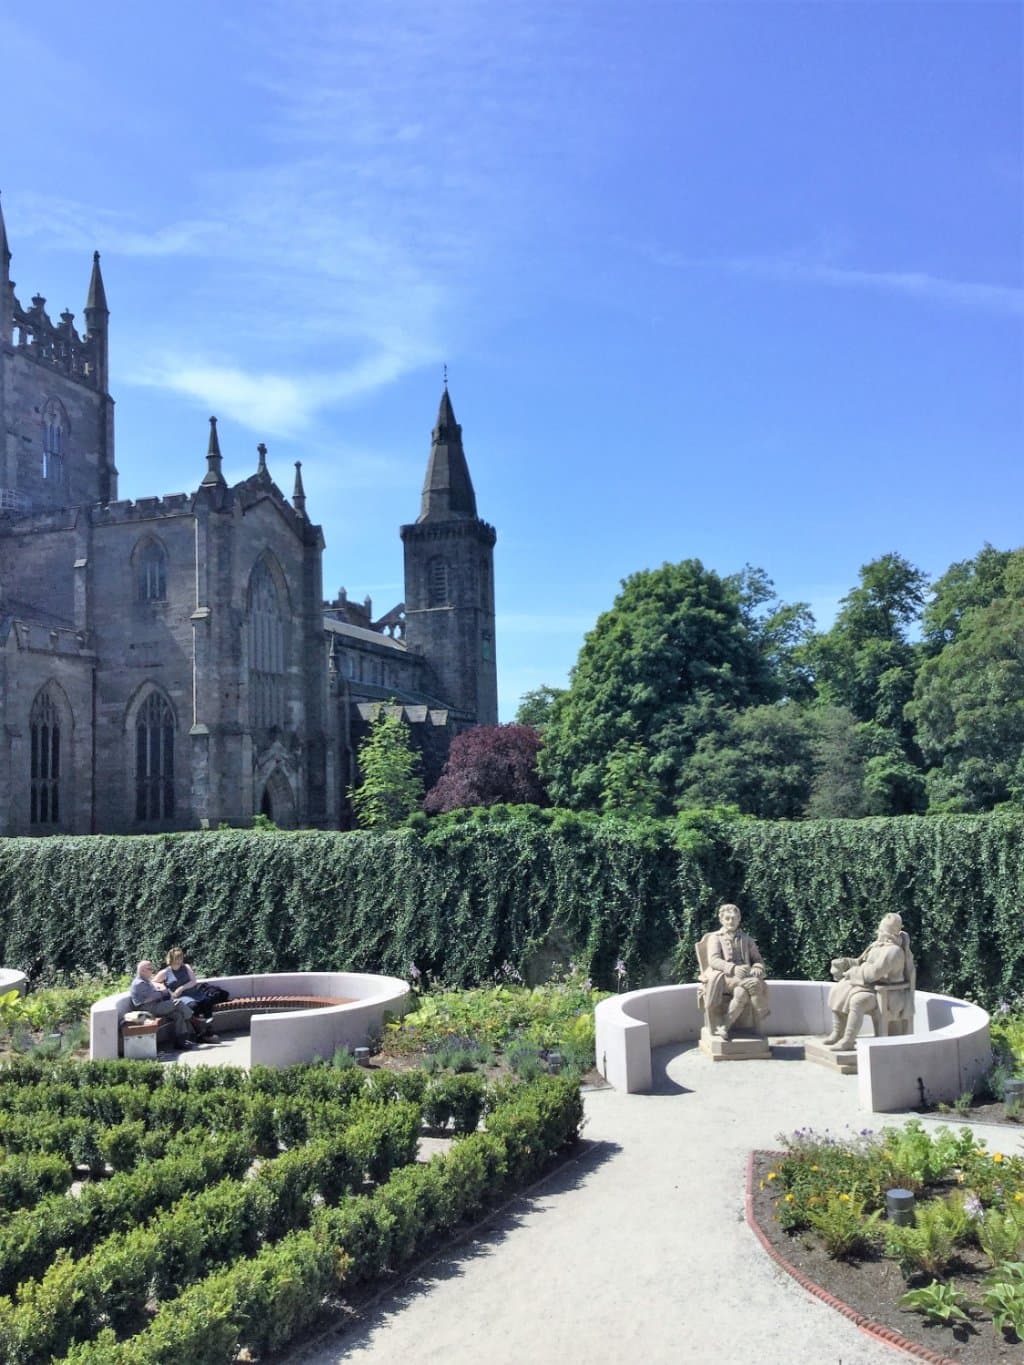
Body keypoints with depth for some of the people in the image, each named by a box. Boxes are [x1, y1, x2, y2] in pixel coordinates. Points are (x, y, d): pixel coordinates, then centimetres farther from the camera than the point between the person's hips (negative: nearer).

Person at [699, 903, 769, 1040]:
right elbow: (713, 960, -3)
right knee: (754, 984, -34)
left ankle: (724, 1027, -30)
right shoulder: (715, 938, 13)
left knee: (742, 993, -35)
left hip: (744, 978, 3)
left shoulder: (746, 939, 25)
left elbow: (757, 960, 19)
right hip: (724, 977, -3)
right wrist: (733, 968, -22)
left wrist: (757, 969, -7)